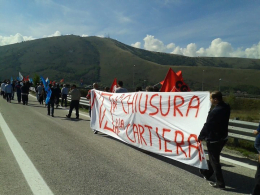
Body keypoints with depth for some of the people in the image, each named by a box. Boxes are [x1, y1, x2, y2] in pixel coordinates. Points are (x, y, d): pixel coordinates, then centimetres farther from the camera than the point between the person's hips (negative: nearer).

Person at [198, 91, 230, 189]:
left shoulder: (214, 111, -27)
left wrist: (200, 137, -4)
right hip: (223, 137, 9)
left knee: (214, 160, 6)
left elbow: (207, 126, -18)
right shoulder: (226, 108, -3)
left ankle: (220, 183, 15)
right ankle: (207, 173, 42)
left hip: (213, 139, -8)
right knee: (213, 157, 24)